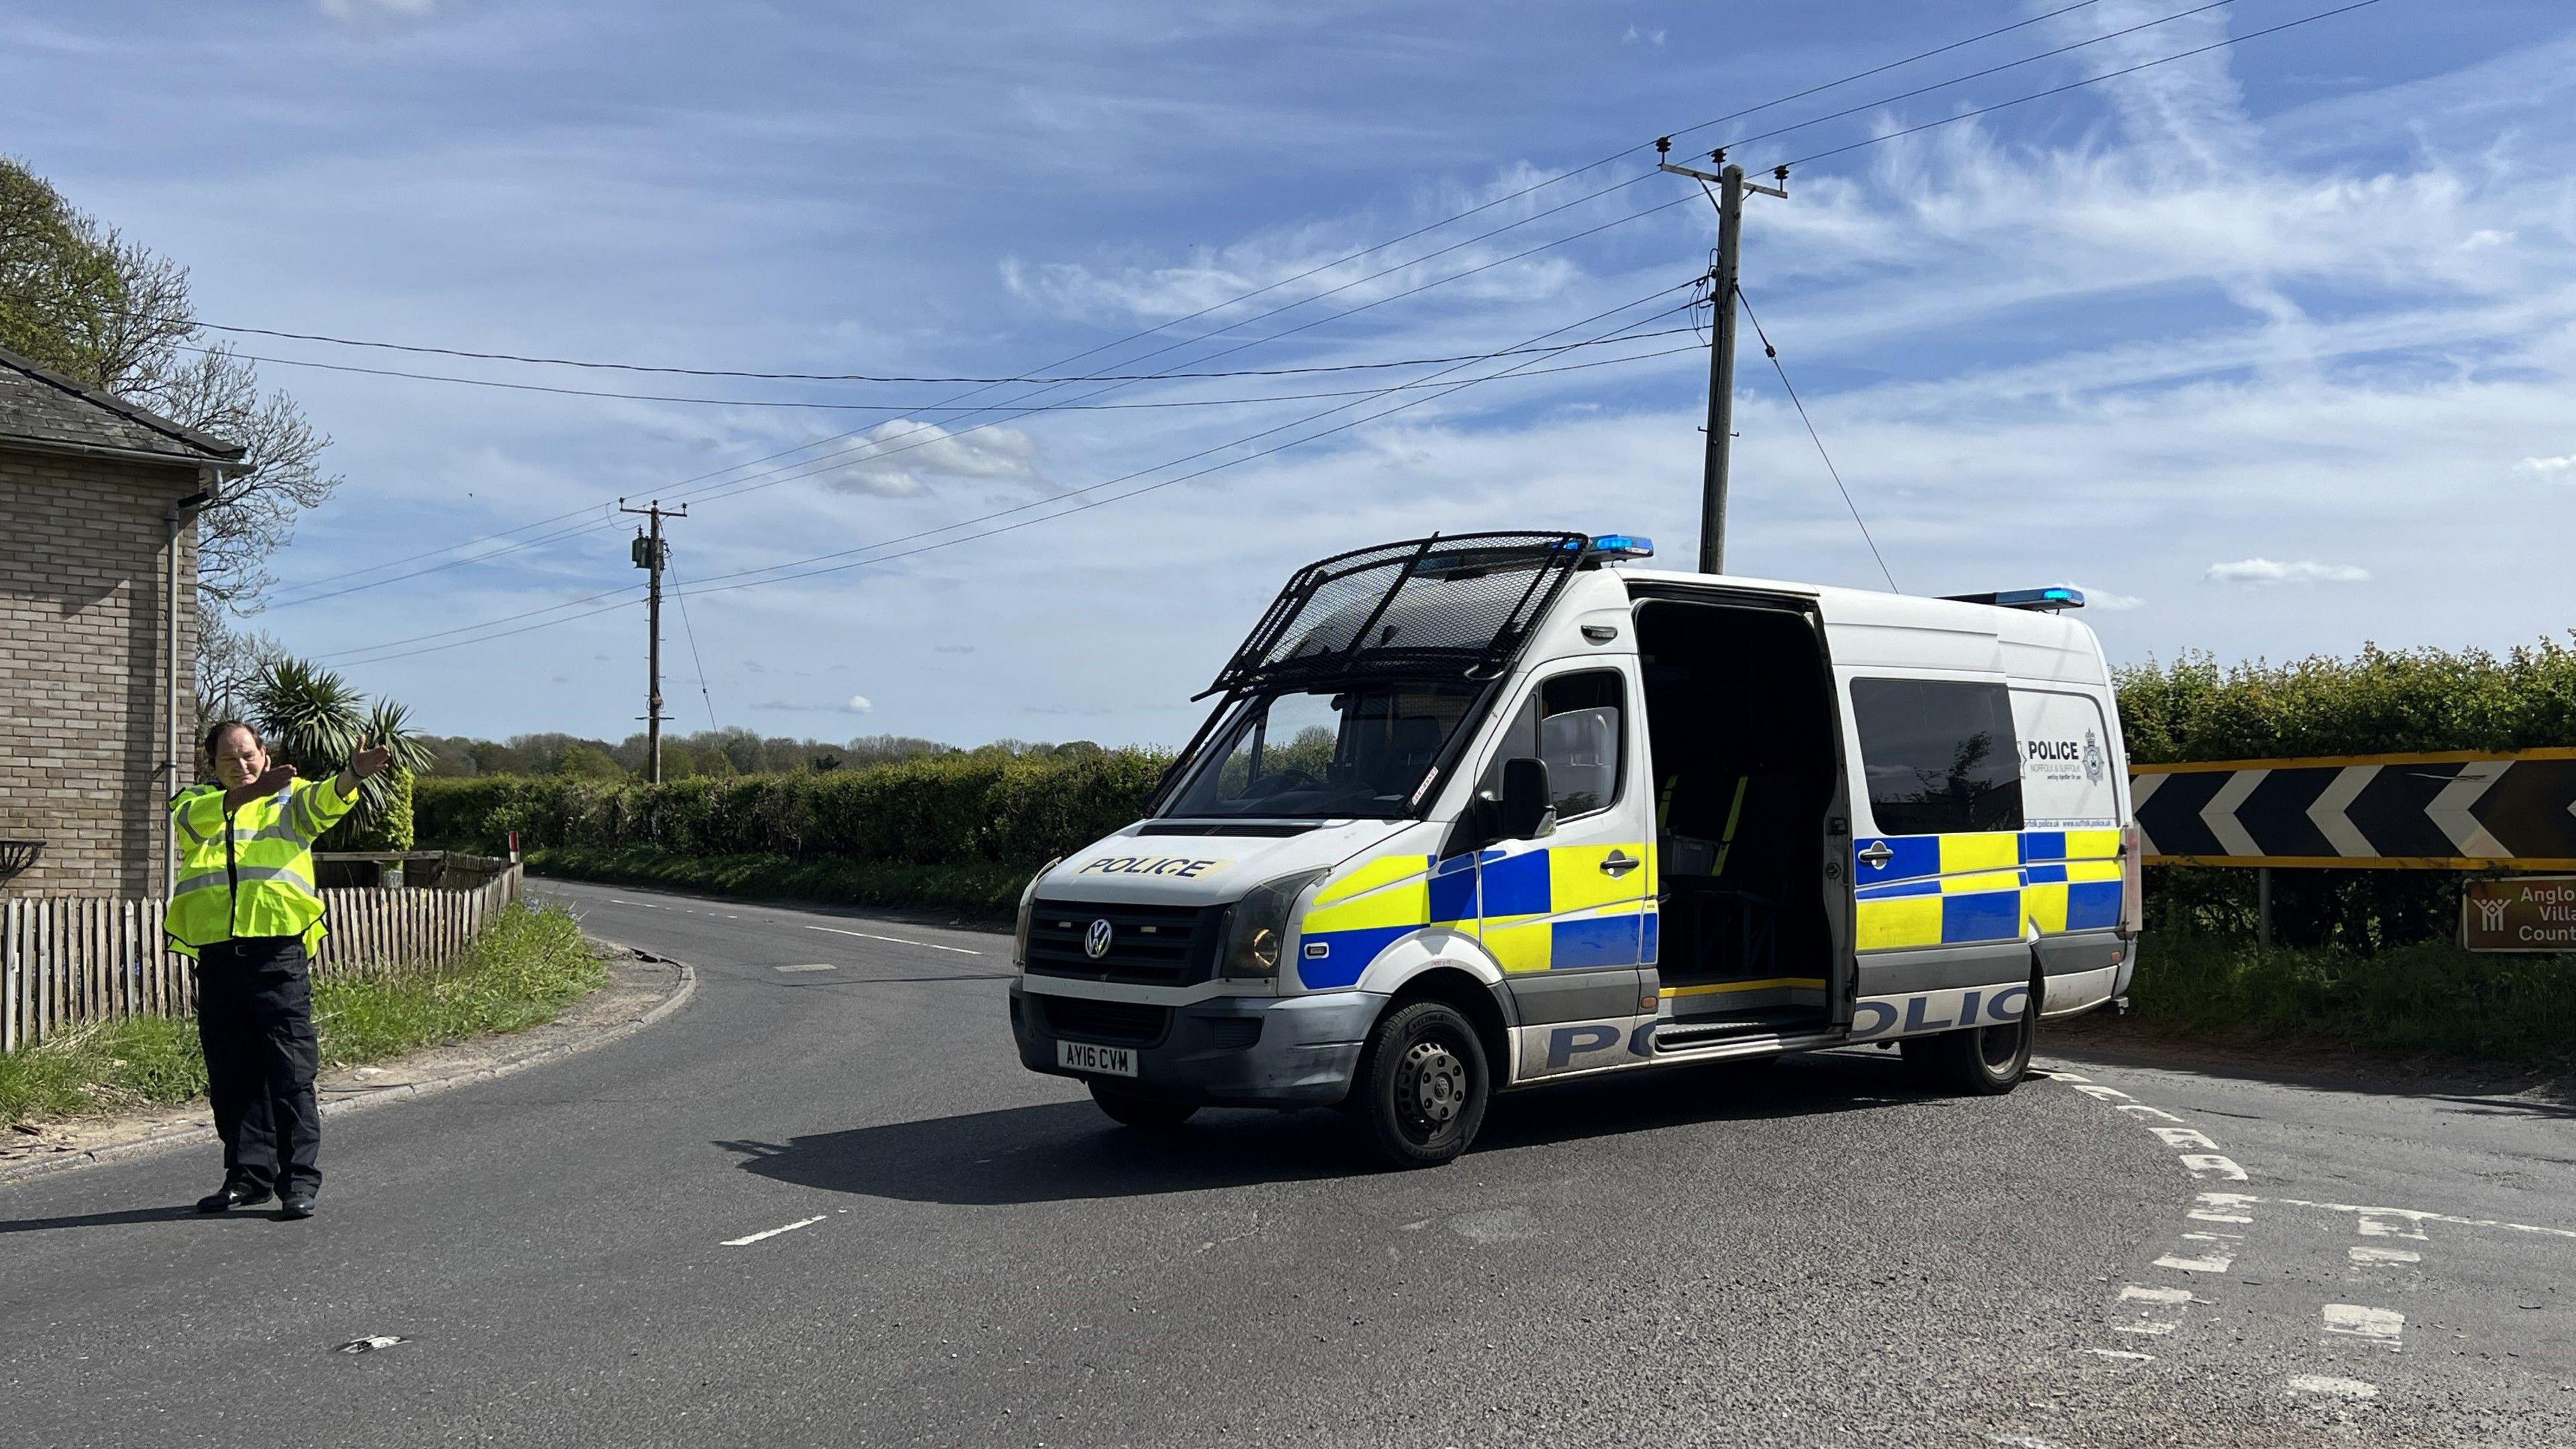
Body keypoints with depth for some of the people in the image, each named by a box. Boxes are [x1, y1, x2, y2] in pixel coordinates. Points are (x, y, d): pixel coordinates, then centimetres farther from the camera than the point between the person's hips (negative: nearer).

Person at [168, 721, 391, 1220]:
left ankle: (299, 1179, -3)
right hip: (217, 954, 3)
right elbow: (192, 819, -8)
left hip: (278, 951, -3)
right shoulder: (196, 803, 17)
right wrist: (246, 793, -25)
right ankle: (248, 1174, 20)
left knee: (291, 1070, -6)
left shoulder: (289, 797, 12)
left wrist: (353, 774, -34)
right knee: (231, 1074, 9)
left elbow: (323, 802, -11)